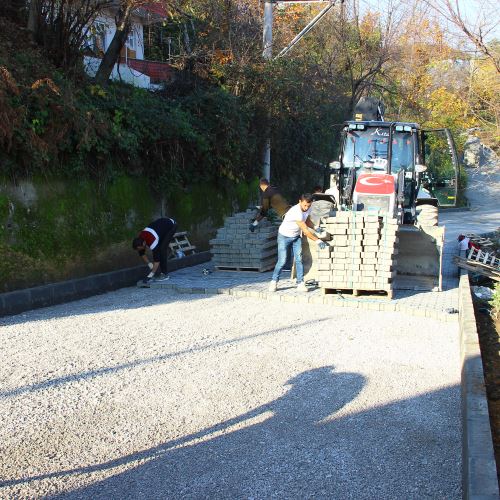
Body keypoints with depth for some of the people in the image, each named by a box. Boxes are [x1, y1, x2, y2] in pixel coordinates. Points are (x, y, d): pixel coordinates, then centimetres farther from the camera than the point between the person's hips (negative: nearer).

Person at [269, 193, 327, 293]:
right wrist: (317, 240, -29)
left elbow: (307, 221, 9)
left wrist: (315, 227, -11)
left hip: (296, 236, 6)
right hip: (284, 236, -6)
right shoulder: (296, 212, -34)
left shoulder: (308, 209, -10)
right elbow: (305, 230, -33)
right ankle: (274, 282, 8)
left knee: (299, 259, -5)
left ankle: (300, 283, -3)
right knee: (282, 261, -9)